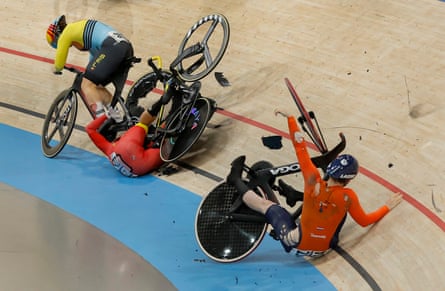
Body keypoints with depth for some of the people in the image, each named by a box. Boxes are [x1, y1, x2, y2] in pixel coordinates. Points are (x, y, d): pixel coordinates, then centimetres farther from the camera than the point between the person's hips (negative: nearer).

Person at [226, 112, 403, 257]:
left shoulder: (314, 182, -22)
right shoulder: (348, 197, -20)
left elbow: (300, 149, -16)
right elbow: (364, 221, -3)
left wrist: (290, 119, -9)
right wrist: (388, 207, 9)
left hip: (297, 243, -1)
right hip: (323, 249, 1)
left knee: (268, 206, 15)